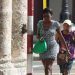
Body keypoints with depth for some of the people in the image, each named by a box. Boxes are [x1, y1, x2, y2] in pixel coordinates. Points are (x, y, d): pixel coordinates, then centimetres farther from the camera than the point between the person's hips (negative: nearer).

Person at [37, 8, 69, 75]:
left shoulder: (55, 24, -7)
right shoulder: (40, 23, 0)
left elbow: (61, 37, 1)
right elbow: (37, 35, 9)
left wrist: (67, 49, 5)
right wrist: (40, 38, -17)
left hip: (52, 47, -4)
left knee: (47, 68, -16)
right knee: (47, 68, 15)